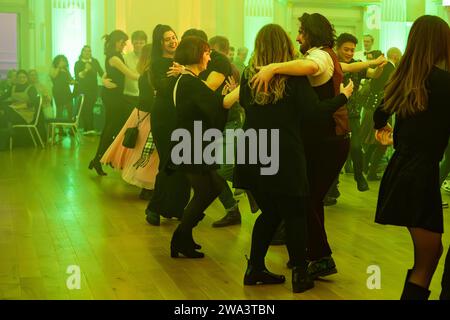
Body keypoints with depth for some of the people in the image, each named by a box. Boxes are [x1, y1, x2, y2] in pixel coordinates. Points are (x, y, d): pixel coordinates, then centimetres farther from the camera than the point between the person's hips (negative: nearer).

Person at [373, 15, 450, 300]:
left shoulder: (403, 77, 8)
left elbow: (380, 115, 25)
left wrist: (384, 127, 46)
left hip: (401, 169, 8)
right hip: (422, 172, -8)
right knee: (427, 258, 0)